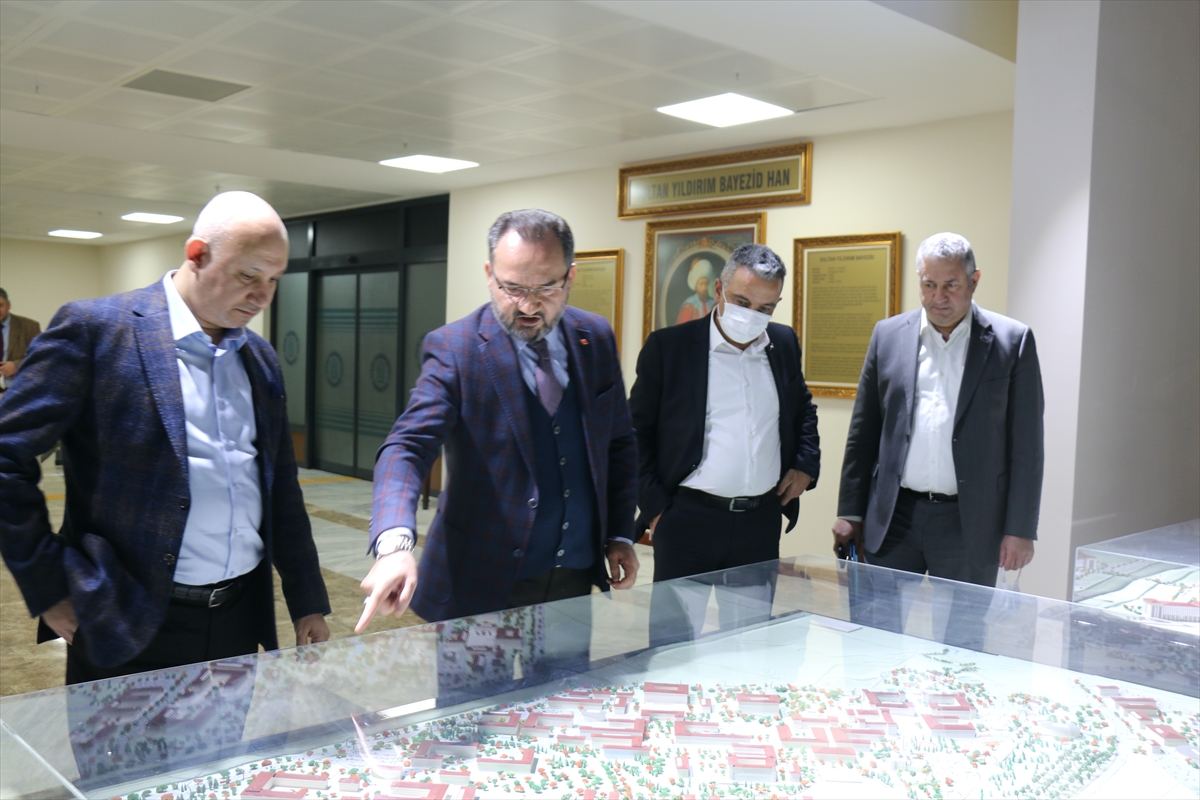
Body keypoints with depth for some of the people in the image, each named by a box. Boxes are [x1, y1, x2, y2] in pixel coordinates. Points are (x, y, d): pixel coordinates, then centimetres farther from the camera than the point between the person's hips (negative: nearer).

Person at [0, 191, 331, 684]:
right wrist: (50, 587, -9)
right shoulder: (95, 329, -8)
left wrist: (308, 605, 14)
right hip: (131, 626, -5)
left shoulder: (261, 359, 10)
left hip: (242, 619, 5)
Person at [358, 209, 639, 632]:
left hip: (577, 578, 4)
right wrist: (395, 543, -41)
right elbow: (408, 446, -24)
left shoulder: (596, 338, 1)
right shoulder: (453, 348, -14)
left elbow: (618, 443, 11)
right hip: (484, 586, -4)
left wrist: (620, 535, 6)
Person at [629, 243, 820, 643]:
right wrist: (654, 507, -6)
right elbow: (637, 434, 0)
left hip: (761, 520, 4)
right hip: (687, 519, -4)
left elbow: (804, 410, 25)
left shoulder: (784, 343, 8)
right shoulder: (668, 346, -5)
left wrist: (807, 464, 10)